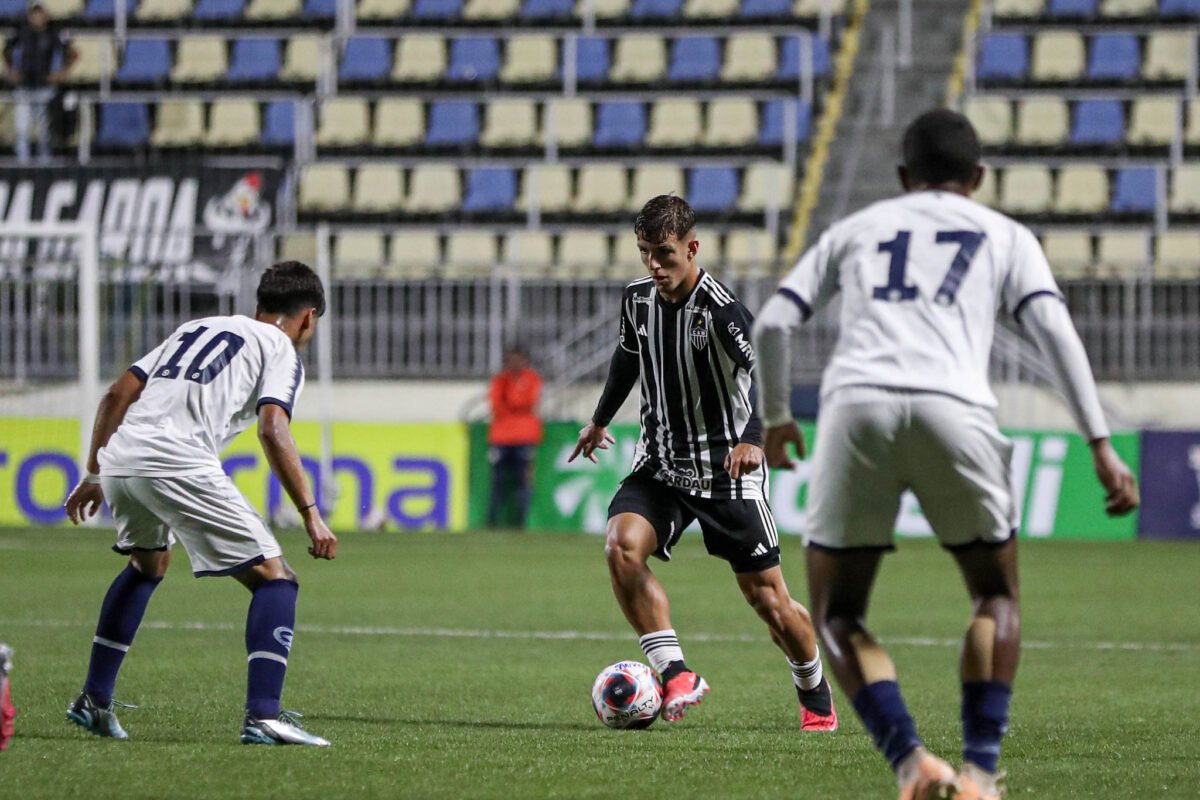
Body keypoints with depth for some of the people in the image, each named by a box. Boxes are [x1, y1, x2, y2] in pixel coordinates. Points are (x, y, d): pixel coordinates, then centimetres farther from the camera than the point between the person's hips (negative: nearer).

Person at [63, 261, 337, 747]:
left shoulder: (198, 328, 31)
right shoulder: (282, 351, 12)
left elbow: (118, 395, 25)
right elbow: (273, 431, -7)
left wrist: (94, 477, 30)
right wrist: (310, 514, -8)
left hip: (119, 455, 7)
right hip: (178, 465, -7)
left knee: (148, 565, 33)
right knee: (273, 577, 1)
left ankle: (94, 701, 35)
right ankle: (263, 716, -13)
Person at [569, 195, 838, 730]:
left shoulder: (720, 308, -19)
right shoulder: (637, 299, 0)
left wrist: (752, 439, -49)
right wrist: (600, 419, 37)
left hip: (725, 469, -5)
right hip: (659, 464, 5)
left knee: (768, 600, 0)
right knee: (621, 544, -25)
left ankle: (815, 696, 27)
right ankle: (675, 676, -19)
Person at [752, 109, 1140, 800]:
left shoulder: (856, 228, 29)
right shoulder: (1005, 235, 25)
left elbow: (774, 323, 20)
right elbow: (1055, 329, 8)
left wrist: (776, 417, 35)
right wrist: (1100, 444, 4)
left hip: (855, 405, 1)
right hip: (953, 409, -1)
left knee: (837, 617, 13)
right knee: (998, 598, 21)